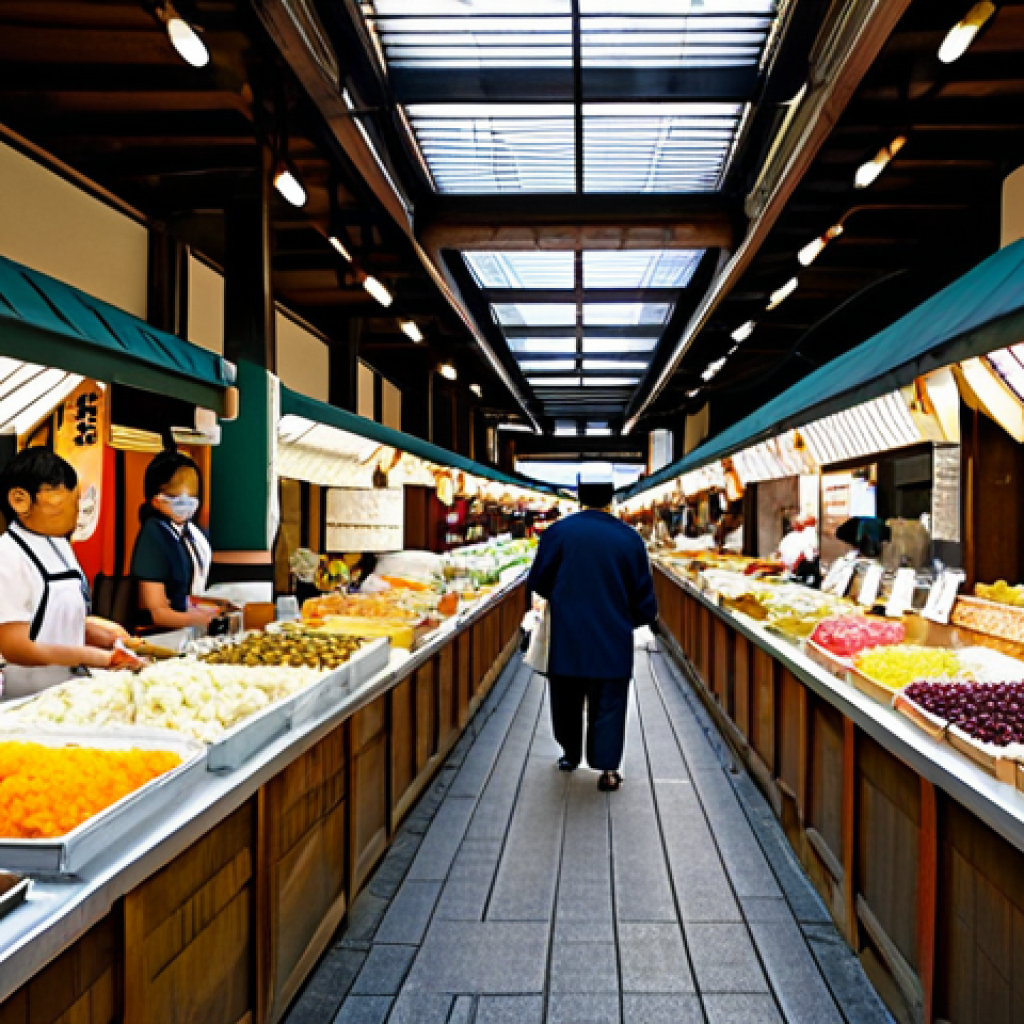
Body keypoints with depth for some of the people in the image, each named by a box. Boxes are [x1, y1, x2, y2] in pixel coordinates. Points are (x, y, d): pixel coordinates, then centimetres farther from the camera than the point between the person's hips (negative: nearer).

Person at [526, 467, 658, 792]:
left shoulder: (558, 532, -7)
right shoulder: (629, 538, -4)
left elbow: (538, 582, 2)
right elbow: (644, 593, 2)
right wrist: (632, 618, 21)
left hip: (567, 636, 1)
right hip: (613, 640, 0)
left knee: (567, 700, 18)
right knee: (608, 703, 9)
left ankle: (570, 755, 34)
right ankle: (608, 770, 8)